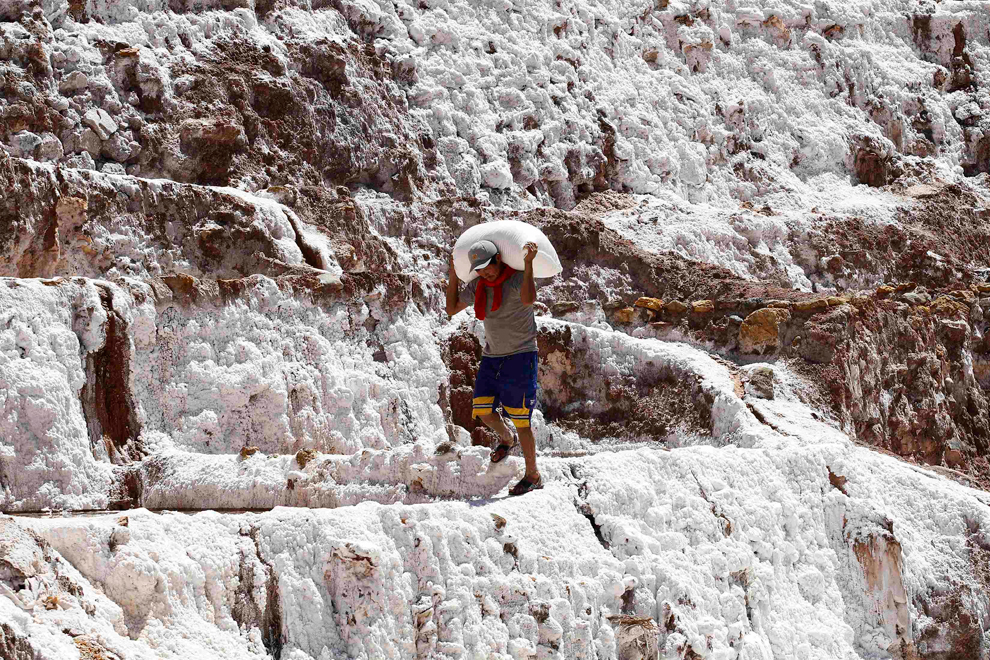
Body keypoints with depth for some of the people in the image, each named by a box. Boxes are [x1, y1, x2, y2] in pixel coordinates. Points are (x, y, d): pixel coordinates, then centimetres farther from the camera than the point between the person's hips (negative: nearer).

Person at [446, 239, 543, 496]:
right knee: (483, 410, 1)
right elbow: (452, 309, 15)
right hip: (492, 356, 6)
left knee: (520, 420, -6)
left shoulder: (517, 279, -15)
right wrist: (453, 274, 8)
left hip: (520, 356, -6)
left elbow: (528, 299, -38)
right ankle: (506, 439, 34)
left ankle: (533, 476, 5)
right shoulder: (478, 286, 5)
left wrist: (528, 263, -36)